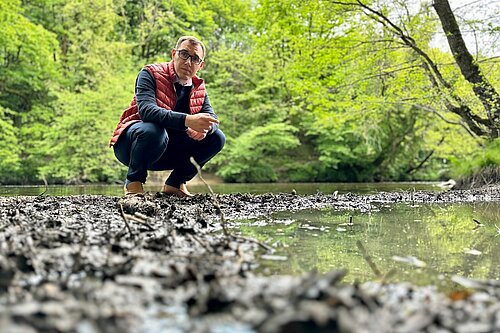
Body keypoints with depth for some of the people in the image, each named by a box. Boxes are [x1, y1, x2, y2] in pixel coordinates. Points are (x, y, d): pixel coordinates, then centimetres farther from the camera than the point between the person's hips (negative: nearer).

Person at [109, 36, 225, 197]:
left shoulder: (198, 88, 5)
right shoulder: (151, 74, -14)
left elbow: (212, 117, -2)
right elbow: (146, 110, -31)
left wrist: (205, 127, -29)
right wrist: (187, 120, -45)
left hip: (168, 151, 6)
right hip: (130, 144, -6)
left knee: (217, 138, -8)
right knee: (153, 130, -38)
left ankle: (175, 183, 3)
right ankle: (133, 182, -14)